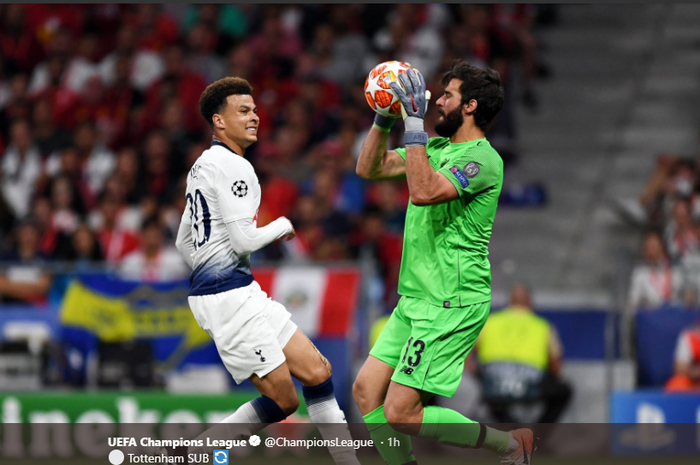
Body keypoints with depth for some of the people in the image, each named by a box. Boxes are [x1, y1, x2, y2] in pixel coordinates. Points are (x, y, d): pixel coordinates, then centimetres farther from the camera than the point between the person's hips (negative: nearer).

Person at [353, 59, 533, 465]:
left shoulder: (482, 159, -16)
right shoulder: (436, 147, 12)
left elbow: (423, 191, -31)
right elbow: (369, 168, 16)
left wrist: (415, 123, -28)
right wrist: (384, 120, 2)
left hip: (451, 306, -9)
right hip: (415, 299, 9)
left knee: (400, 414, -11)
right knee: (366, 391, 5)